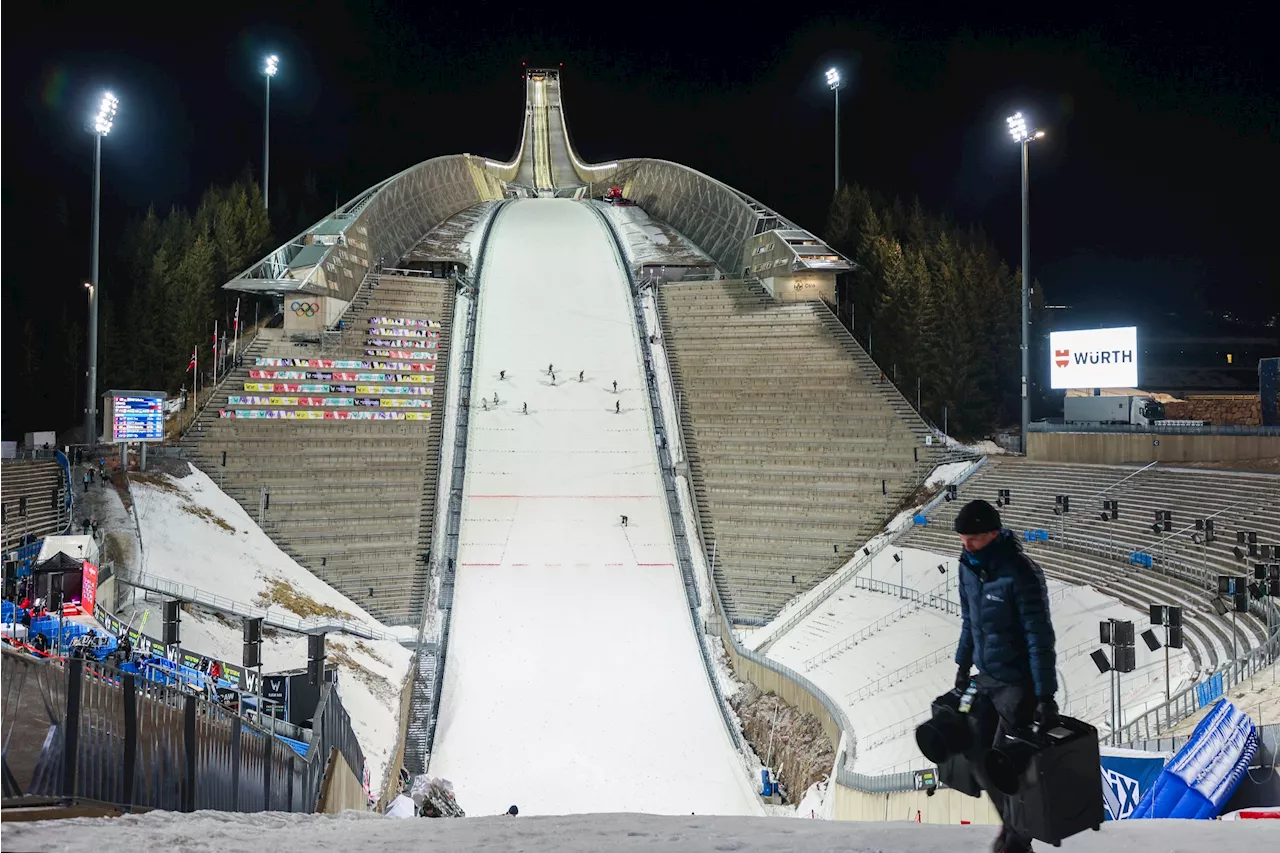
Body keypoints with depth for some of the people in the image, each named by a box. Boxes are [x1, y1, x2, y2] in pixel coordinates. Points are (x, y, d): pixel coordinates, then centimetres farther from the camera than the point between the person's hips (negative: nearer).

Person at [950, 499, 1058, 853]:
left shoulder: (1020, 574, -23)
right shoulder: (969, 566, 0)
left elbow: (1039, 637, -22)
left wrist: (1045, 696, -23)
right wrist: (963, 665, 21)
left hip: (1018, 683, -7)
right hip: (985, 678, 7)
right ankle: (1011, 822, 32)